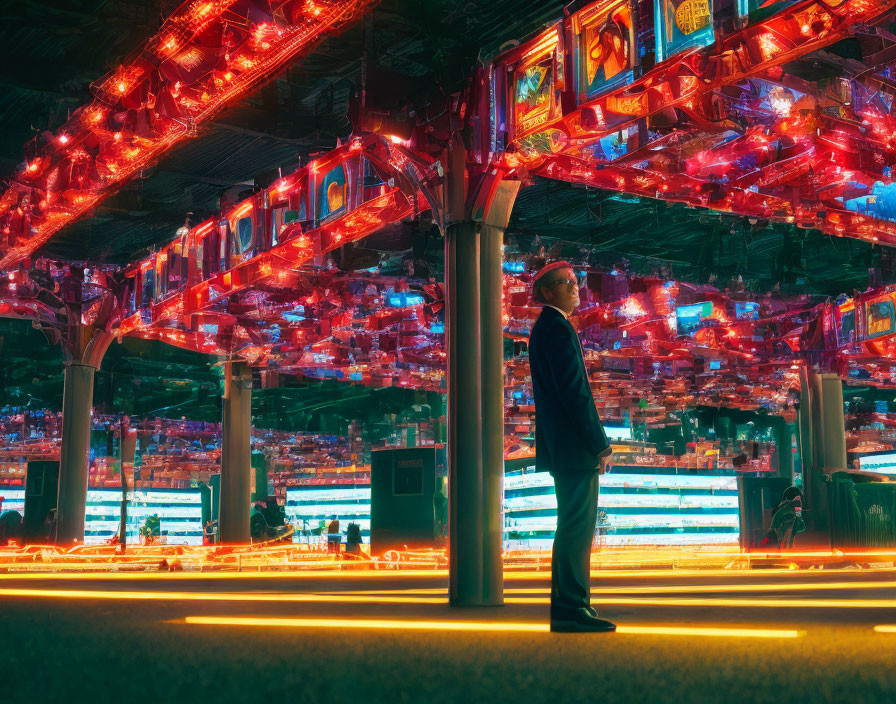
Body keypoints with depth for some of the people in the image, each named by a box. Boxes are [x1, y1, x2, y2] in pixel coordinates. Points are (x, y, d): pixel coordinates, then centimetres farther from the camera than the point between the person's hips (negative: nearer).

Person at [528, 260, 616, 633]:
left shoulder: (543, 327, 20)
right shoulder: (558, 328, -12)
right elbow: (573, 391, -19)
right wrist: (599, 442, -15)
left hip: (562, 446, 11)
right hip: (574, 447, -11)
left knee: (575, 527, 13)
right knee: (577, 527, -9)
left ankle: (572, 607, 18)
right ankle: (570, 610, -6)